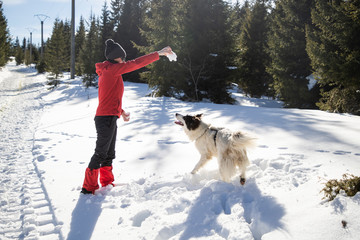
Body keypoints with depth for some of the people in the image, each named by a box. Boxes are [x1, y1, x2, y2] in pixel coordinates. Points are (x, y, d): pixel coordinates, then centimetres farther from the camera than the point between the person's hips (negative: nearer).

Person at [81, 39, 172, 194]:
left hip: (109, 118, 10)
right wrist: (159, 54, -12)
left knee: (109, 154, 16)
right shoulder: (111, 69, -12)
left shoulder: (106, 72, 18)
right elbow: (135, 63, -15)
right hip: (106, 118, -10)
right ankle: (88, 188, 5)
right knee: (100, 153, -4)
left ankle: (107, 184, 28)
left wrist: (121, 111, 22)